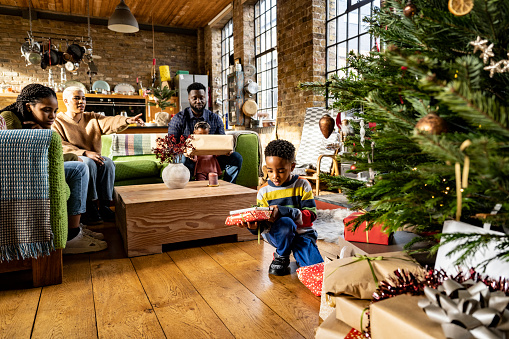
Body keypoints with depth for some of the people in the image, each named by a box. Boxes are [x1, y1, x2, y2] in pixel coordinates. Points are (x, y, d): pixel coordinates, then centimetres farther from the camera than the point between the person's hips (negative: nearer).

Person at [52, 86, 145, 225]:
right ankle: (90, 208, -30)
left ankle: (104, 207, -24)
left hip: (94, 157, 4)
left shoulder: (91, 118, 13)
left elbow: (109, 122, -9)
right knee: (88, 163, -35)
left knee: (108, 163, -28)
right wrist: (85, 153, -27)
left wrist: (127, 120, -32)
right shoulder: (58, 121, 3)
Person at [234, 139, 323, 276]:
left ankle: (297, 253, 13)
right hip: (277, 235, 0)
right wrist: (253, 226, -28)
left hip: (302, 234, 0)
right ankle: (282, 256, -4)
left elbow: (311, 215, -12)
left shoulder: (302, 185, -5)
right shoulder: (264, 191, -2)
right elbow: (262, 226, -2)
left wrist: (283, 211, -27)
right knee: (286, 222, -35)